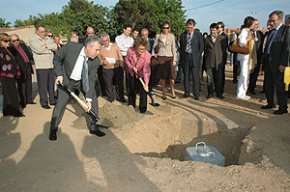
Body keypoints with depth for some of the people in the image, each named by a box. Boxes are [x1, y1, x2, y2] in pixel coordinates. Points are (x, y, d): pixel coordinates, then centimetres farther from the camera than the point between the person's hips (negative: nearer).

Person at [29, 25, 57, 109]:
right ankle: (44, 103, 10)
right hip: (41, 66, -5)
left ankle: (52, 100, 25)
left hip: (51, 65, 5)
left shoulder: (48, 38, 13)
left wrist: (46, 46, -12)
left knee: (51, 84, 12)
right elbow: (39, 50, -16)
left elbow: (56, 47, 2)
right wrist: (50, 48, -5)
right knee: (43, 86, -1)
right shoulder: (32, 39, -1)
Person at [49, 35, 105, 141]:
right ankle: (53, 130, 17)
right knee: (61, 103, -3)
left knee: (93, 100, -3)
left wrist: (89, 99, -26)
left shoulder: (96, 61, -24)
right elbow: (57, 58, -10)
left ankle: (93, 127, 14)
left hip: (84, 81, 2)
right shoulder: (70, 47, -29)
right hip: (66, 80, -2)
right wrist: (59, 74, -17)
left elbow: (91, 80, -21)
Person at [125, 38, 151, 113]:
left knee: (143, 91, -9)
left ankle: (142, 109, 8)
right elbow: (126, 60, -3)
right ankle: (131, 105, 42)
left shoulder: (147, 55, -31)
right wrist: (132, 67, -20)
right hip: (132, 74, 3)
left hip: (141, 75, -3)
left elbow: (146, 70, -32)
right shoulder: (130, 50, -24)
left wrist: (146, 83, -38)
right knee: (132, 90, 18)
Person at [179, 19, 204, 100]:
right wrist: (182, 55, 5)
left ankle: (196, 94, 5)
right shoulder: (182, 35, 8)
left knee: (195, 77, -2)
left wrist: (198, 55, -1)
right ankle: (186, 92, 20)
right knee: (186, 76, 8)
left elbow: (201, 46, 4)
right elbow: (181, 46, 13)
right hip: (185, 57, 3)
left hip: (194, 57, -2)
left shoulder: (198, 34, 2)